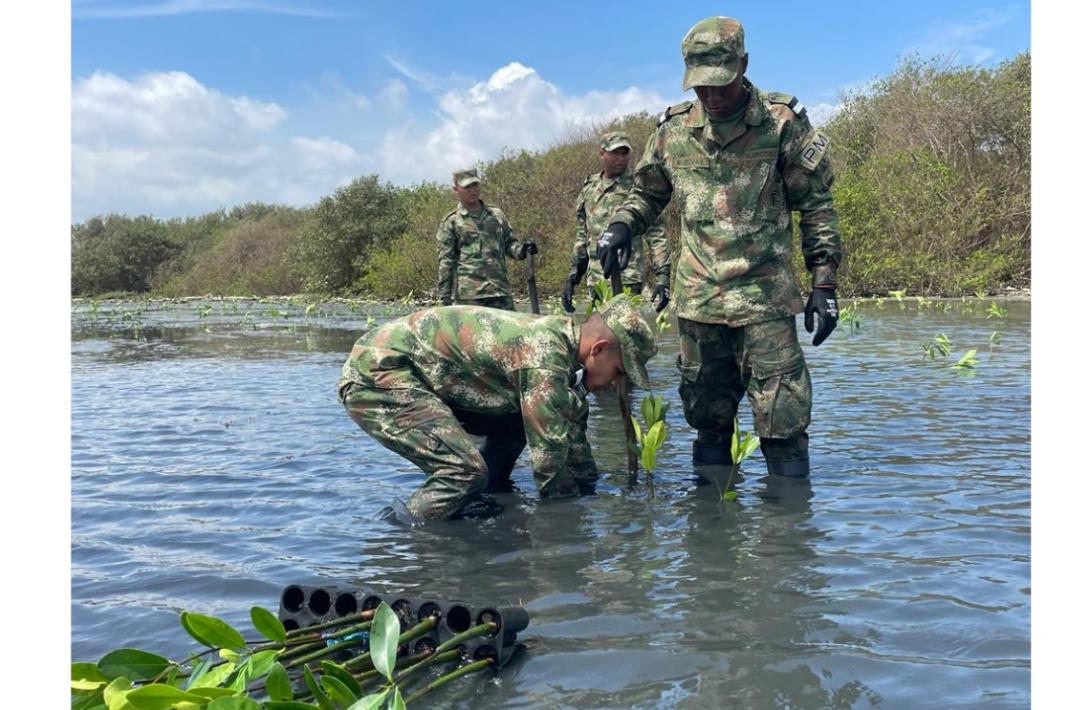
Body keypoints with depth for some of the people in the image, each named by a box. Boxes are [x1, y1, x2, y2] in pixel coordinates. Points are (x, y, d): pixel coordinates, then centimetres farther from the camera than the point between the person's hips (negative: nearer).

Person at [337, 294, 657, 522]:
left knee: (516, 423, 11)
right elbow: (549, 460, -20)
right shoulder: (544, 359, -25)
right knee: (466, 470, -24)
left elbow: (573, 439, 17)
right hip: (374, 376, -10)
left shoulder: (562, 340, 5)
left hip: (421, 375, 10)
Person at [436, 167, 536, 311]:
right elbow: (446, 262, 1)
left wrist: (521, 249, -4)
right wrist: (445, 297, -4)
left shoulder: (496, 214, 16)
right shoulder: (451, 221, 4)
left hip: (500, 289, 4)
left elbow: (509, 242, 20)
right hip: (469, 294, -4)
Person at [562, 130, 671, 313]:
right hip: (595, 281, 5)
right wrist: (572, 278, 15)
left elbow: (657, 236, -5)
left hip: (627, 282, -5)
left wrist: (662, 278, -13)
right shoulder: (589, 188, 13)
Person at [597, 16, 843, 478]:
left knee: (782, 420, -4)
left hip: (765, 297, -3)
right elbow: (646, 193, 20)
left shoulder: (783, 123, -2)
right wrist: (619, 226, -2)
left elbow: (817, 206, 1)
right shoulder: (673, 130, 6)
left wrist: (824, 283, -3)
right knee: (708, 418, 12)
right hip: (697, 299, 3)